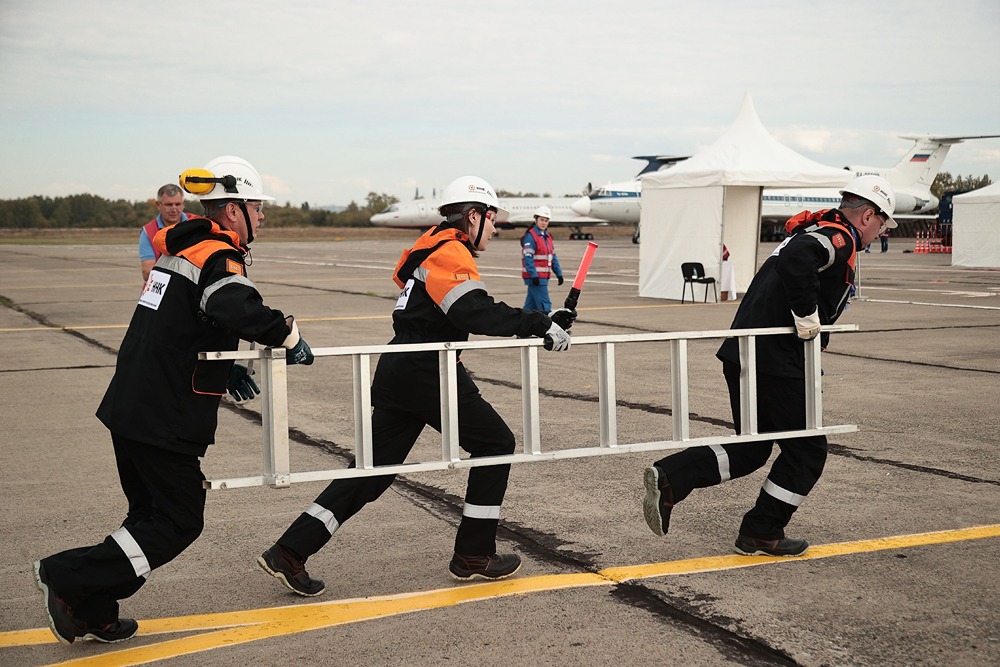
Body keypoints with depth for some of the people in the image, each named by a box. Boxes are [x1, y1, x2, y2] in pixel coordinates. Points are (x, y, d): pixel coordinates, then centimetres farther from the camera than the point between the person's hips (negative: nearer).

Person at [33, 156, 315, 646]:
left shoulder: (181, 250, 16)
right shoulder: (218, 259, -13)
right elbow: (241, 311, -34)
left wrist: (225, 367, 15)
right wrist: (288, 335, -17)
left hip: (129, 408, 9)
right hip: (165, 419, -9)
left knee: (152, 514, 19)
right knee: (178, 523, 0)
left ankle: (92, 613, 19)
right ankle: (69, 577, -3)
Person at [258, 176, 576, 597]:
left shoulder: (435, 249, 21)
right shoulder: (450, 254, -10)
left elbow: (473, 311, 20)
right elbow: (477, 313, -25)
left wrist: (543, 322, 12)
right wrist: (540, 325, -22)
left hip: (398, 373, 9)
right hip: (429, 374, -9)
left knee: (373, 468, 9)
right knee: (495, 445, 6)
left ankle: (289, 552, 6)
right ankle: (473, 557, 11)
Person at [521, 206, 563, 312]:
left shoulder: (547, 236, 16)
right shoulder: (530, 236, -11)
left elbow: (553, 256, 19)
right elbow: (528, 258, -18)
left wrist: (558, 273, 14)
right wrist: (534, 275, -23)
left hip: (544, 277, 9)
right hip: (535, 277, -9)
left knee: (531, 305, 13)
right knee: (545, 306, -10)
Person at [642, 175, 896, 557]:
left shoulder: (819, 229, 20)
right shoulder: (841, 238, -11)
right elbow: (796, 259, -31)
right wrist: (808, 316, -21)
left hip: (742, 354, 9)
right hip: (775, 363, -9)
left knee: (750, 449, 17)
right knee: (807, 450, 7)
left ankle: (668, 479, 4)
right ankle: (761, 533, 12)